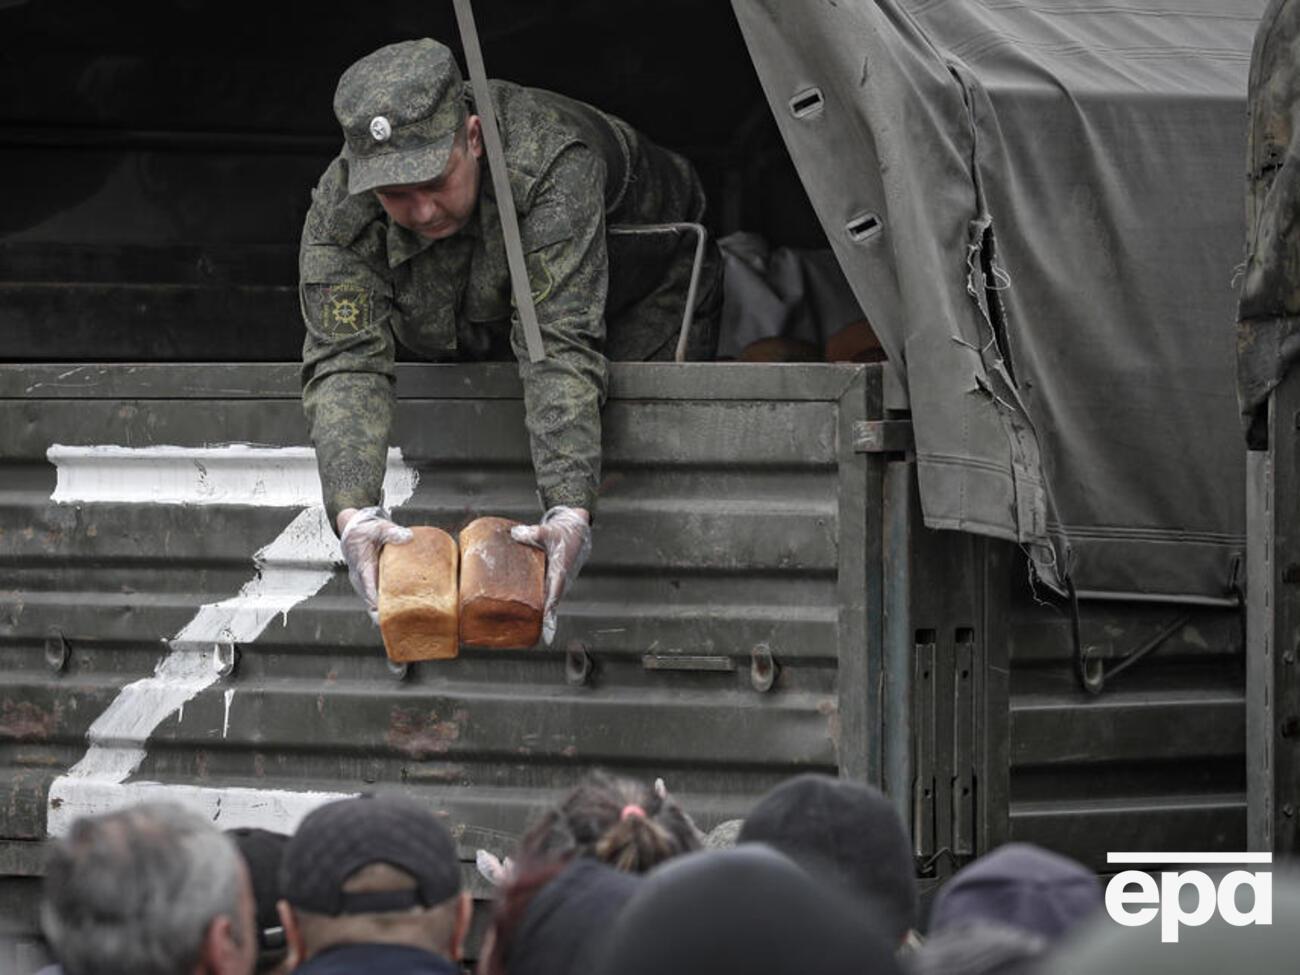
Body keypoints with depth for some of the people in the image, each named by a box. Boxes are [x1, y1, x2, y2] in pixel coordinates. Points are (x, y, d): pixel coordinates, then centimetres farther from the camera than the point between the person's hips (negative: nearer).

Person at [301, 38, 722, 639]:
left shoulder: (552, 165, -45)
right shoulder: (338, 213, -32)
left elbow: (561, 349, -51)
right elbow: (343, 365, -38)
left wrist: (571, 514, -61)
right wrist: (353, 515, -56)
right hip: (481, 332, 4)